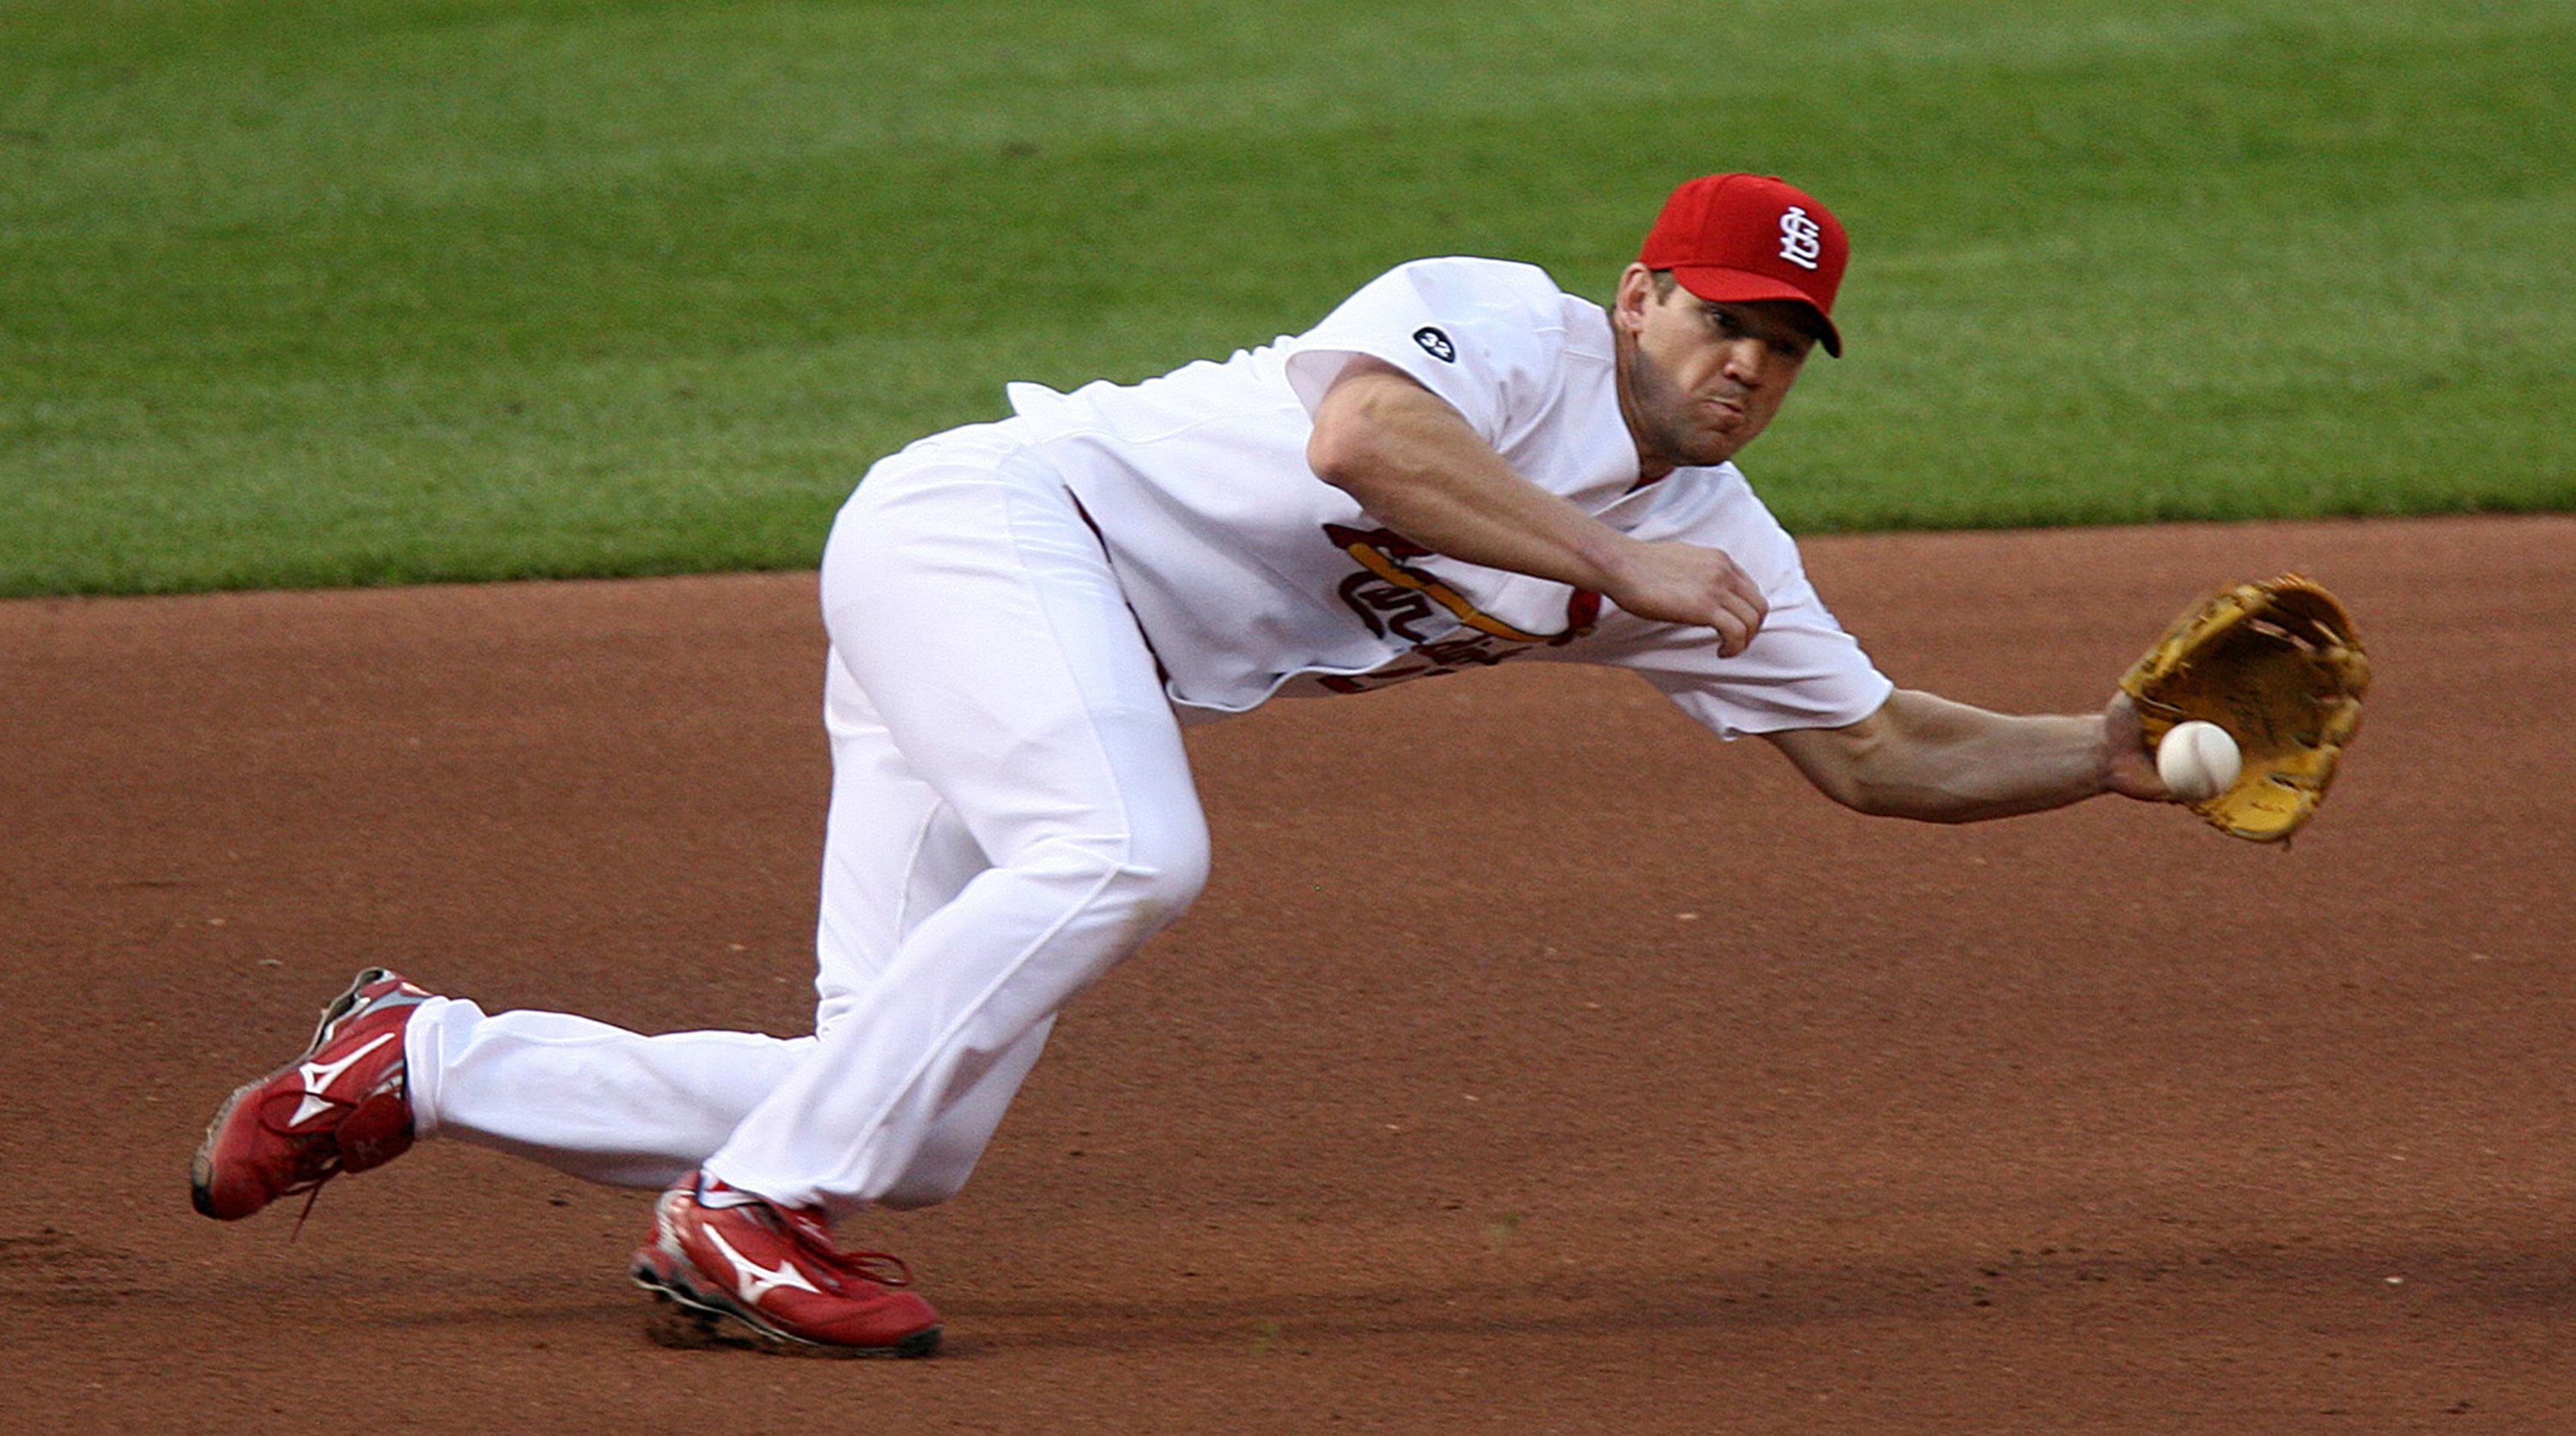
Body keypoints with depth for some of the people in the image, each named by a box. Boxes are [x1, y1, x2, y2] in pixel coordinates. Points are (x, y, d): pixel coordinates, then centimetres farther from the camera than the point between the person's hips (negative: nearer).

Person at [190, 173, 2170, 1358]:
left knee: (907, 1126, -2)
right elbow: (1358, 434, -33)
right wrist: (1621, 566, -29)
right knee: (1123, 855, -34)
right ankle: (750, 1217, -26)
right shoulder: (1500, 326, -13)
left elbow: (1880, 747, 13)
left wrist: (2117, 756, 1)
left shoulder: (1714, 543, 9)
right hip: (987, 518, -8)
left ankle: (417, 1064, 12)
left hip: (1106, 683, 8)